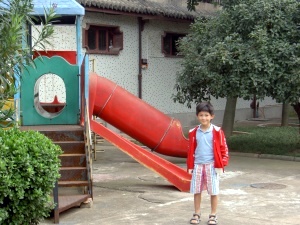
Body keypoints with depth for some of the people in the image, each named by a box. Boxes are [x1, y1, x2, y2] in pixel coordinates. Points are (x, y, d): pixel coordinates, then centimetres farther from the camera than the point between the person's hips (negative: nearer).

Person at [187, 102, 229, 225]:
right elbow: (191, 150, 9)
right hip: (198, 165, 3)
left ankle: (213, 215, 16)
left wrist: (221, 165, -5)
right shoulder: (193, 132, 2)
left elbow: (223, 149, -1)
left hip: (212, 165, -2)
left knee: (213, 191, 4)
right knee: (196, 191, 8)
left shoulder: (217, 131, -6)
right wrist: (190, 166, 7)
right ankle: (197, 214, 21)